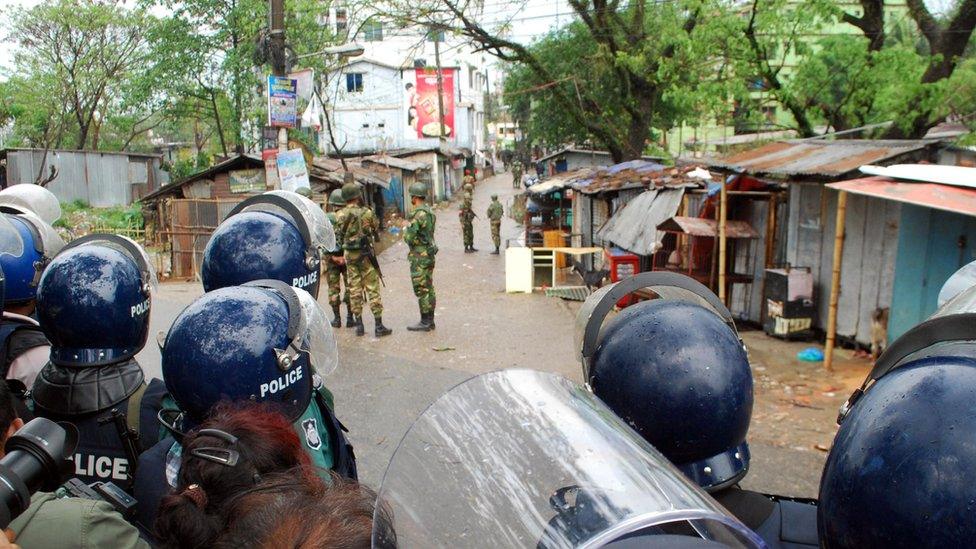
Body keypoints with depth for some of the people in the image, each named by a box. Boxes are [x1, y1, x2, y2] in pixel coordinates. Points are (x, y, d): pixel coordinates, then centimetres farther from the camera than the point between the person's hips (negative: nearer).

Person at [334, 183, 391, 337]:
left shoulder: (339, 216, -2)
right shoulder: (366, 213, -11)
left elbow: (338, 236, 4)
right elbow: (376, 229, 3)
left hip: (349, 255, 3)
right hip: (365, 255, -3)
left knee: (354, 289, 10)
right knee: (373, 289, 1)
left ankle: (359, 325, 13)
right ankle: (379, 326, 2)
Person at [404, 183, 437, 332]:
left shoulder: (417, 214, -19)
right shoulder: (429, 211, 11)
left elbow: (409, 237, -21)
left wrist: (405, 234, 1)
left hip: (420, 257, -10)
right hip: (429, 254, 10)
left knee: (421, 290, -3)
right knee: (428, 289, 13)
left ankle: (425, 322, 1)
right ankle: (429, 321, 19)